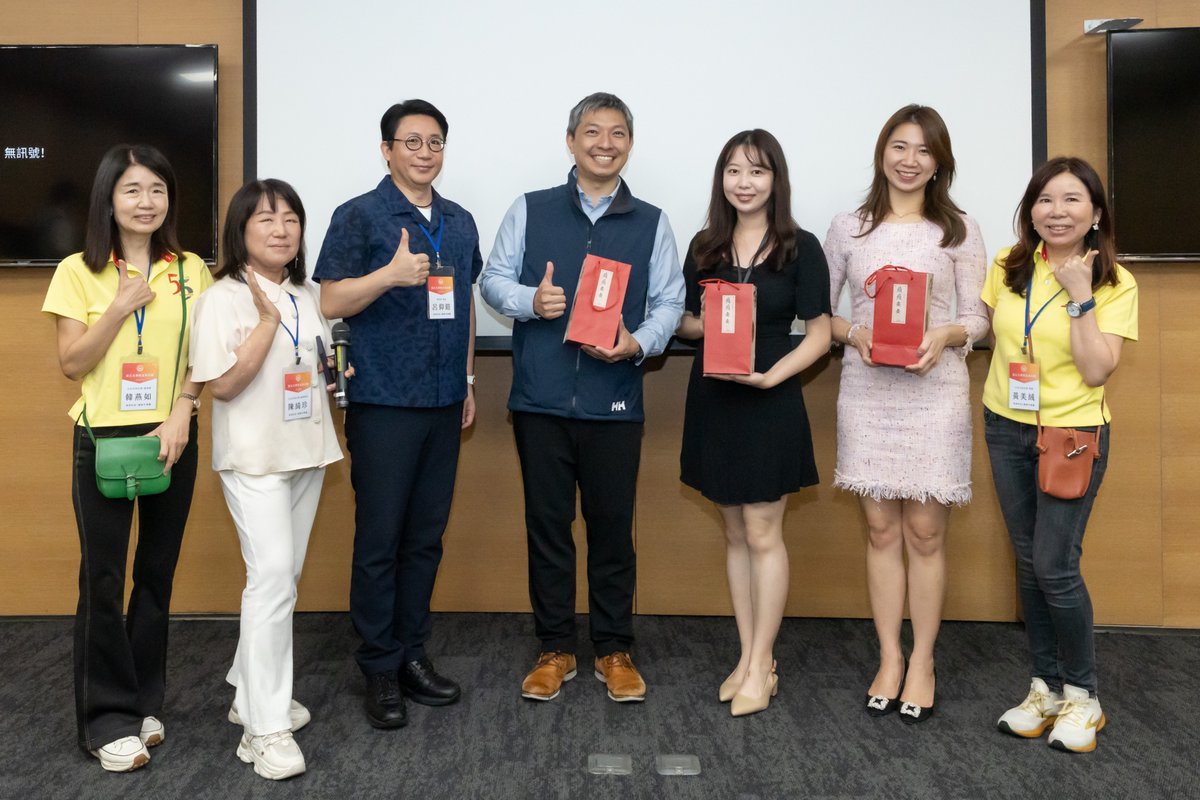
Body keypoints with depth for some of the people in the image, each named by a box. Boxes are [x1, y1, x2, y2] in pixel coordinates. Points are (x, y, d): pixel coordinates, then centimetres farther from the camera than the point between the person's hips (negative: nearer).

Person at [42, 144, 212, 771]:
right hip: (103, 439, -2)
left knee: (157, 574, 10)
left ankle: (144, 701, 25)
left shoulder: (190, 271, 4)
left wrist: (181, 413, -10)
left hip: (171, 438, 2)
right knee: (103, 578, 1)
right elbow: (72, 363, -5)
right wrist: (123, 305, -15)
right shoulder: (78, 271, -1)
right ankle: (107, 718, 14)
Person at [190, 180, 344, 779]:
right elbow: (223, 385, -17)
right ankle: (267, 728, -7)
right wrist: (268, 320, -21)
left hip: (306, 453, 7)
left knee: (284, 576, 12)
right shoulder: (224, 298, -10)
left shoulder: (307, 296, 10)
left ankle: (251, 691, 29)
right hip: (253, 458, -7)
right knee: (272, 573, -14)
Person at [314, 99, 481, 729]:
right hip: (383, 402, -5)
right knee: (379, 539, 0)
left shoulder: (460, 222, 14)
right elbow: (330, 303, -8)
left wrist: (469, 381, 17)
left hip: (442, 403, 5)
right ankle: (380, 669, 12)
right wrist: (391, 275, -23)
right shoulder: (359, 216, -3)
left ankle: (413, 654, 22)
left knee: (426, 536, 10)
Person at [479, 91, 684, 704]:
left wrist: (638, 343, -12)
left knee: (613, 526, 7)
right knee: (547, 525, 8)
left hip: (614, 403, 0)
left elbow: (670, 302, 7)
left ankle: (614, 650, 23)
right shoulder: (530, 211, 7)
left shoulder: (651, 224, 9)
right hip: (541, 400, 0)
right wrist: (530, 301, -12)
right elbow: (493, 280, 9)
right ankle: (555, 649, 22)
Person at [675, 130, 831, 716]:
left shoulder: (800, 248, -4)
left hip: (769, 403, -4)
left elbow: (818, 335, -5)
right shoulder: (705, 248, 8)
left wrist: (771, 375, -19)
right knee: (735, 534, 11)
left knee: (762, 535, -1)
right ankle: (749, 657, 22)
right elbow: (683, 321, 12)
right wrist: (711, 325, -10)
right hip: (712, 400, 4)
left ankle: (760, 668, 11)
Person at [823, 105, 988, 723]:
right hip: (866, 393, 1)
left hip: (934, 392, -1)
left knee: (924, 532, 2)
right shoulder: (848, 229, 7)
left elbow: (977, 318, 5)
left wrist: (945, 335, -16)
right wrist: (853, 333, -11)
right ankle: (889, 657, 21)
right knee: (881, 530, 7)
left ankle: (922, 660, 18)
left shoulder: (959, 230, 5)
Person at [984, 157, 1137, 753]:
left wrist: (1080, 296, -19)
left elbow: (1096, 372, -16)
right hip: (1007, 429, 4)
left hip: (1073, 434, -4)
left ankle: (1081, 696, 14)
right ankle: (1044, 687, 25)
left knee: (1055, 566, -7)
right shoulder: (1009, 266, 2)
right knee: (1029, 562, 11)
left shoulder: (1114, 284, -8)